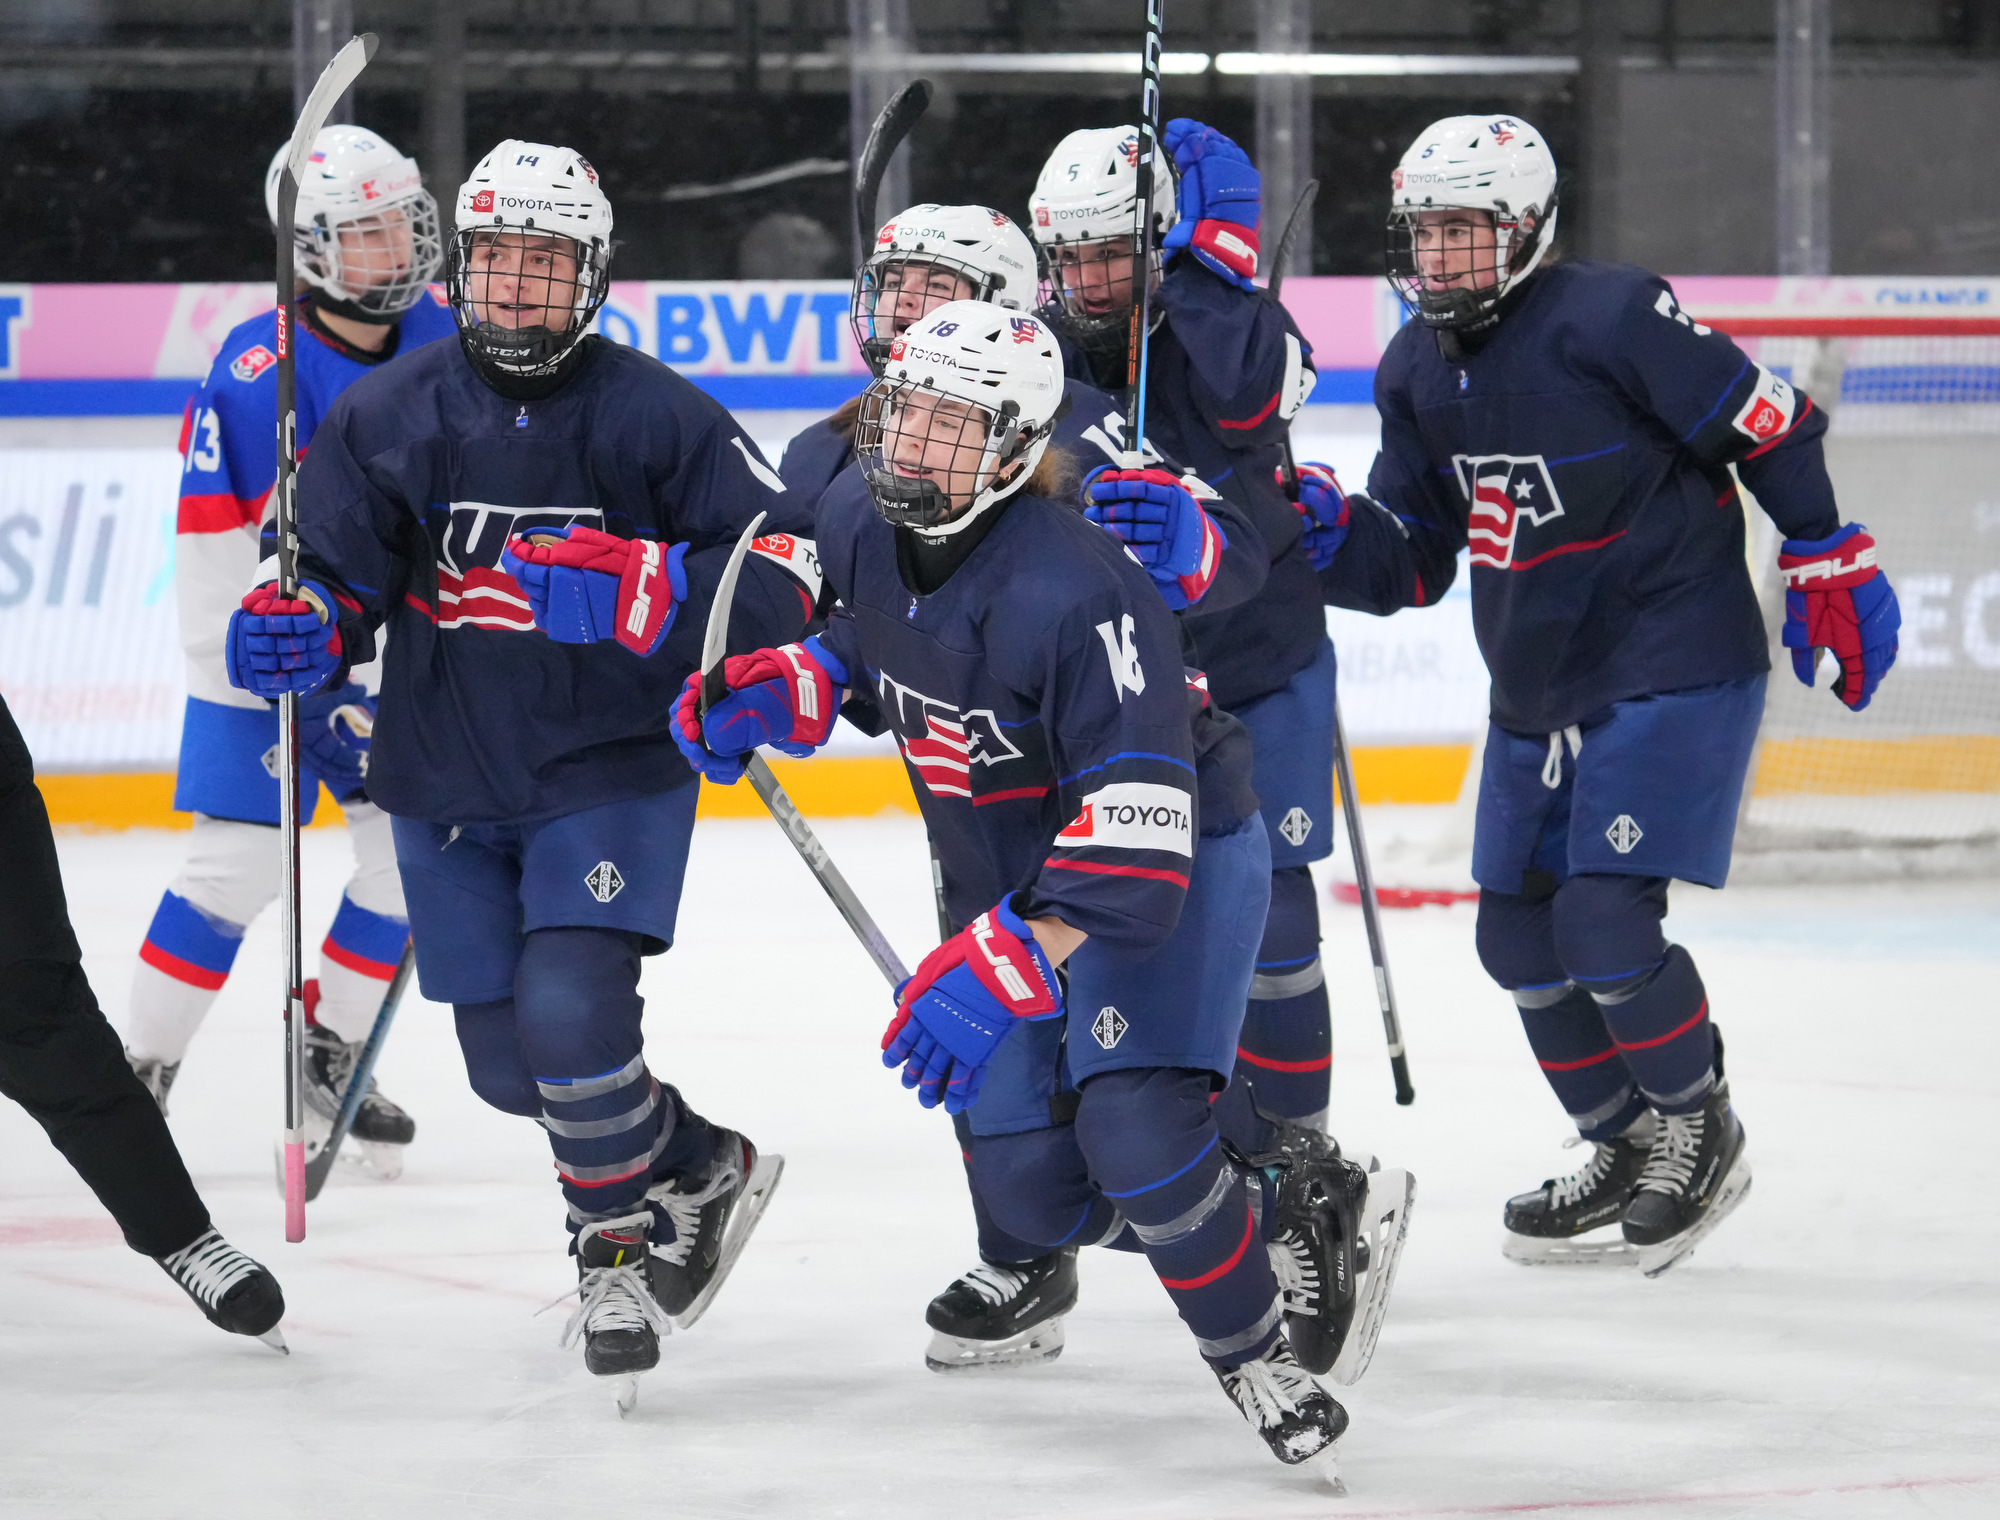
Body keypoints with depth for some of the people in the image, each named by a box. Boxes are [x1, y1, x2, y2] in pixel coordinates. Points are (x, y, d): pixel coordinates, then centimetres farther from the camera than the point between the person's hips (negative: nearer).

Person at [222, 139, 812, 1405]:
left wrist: (655, 598, -25)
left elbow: (785, 551, -8)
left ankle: (617, 1252, 2)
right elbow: (339, 581, 3)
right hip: (447, 780, 4)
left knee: (571, 1008, -21)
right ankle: (703, 1169, 33)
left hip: (612, 766, -4)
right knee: (507, 1061, 8)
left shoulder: (653, 414, -8)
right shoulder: (389, 418, -2)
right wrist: (297, 632, -19)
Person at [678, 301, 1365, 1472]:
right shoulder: (863, 533, -9)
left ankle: (1258, 1353, 1)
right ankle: (1286, 1215, 26)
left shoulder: (1072, 591, -34)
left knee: (1134, 1134, -25)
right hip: (1010, 880, 8)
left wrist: (1005, 964, -46)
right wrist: (782, 690, -3)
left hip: (1175, 861, -8)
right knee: (1032, 1189, 3)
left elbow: (1137, 829, -39)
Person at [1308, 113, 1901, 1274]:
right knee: (1518, 936, 9)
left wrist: (1833, 571, -8)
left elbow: (1771, 426, -12)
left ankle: (1700, 1128, 9)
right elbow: (1409, 562, 9)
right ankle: (1626, 1150, 28)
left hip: (1675, 675, -8)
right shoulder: (1417, 373, 5)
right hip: (1536, 694, 8)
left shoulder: (1610, 318, -18)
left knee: (1604, 922, -16)